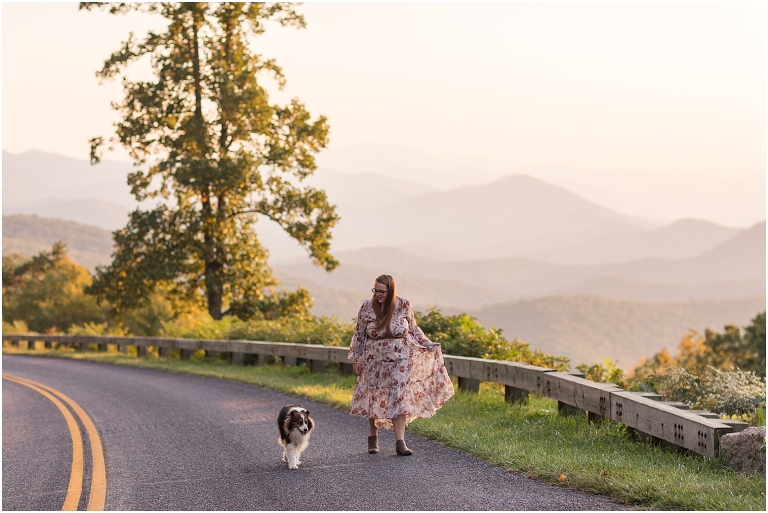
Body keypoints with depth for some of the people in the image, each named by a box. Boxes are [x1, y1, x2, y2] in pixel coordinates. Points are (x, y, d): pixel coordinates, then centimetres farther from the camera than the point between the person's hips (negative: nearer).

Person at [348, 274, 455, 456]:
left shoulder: (403, 305, -7)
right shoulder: (367, 307, -6)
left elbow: (413, 328, 8)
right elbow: (359, 335, 3)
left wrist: (428, 345, 1)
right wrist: (356, 359, 4)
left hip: (400, 360, -1)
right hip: (375, 362, 1)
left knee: (400, 399, -7)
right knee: (374, 399, 9)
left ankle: (400, 442, -8)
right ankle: (373, 438, 27)